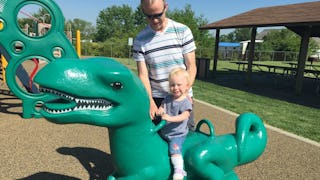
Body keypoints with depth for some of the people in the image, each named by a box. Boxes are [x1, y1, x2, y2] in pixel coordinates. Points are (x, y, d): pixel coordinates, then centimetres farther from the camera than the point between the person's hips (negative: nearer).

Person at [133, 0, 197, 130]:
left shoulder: (183, 31, -4)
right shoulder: (140, 40, -2)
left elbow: (191, 67, -4)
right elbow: (143, 75, -5)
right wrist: (150, 102, -16)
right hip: (156, 99, 1)